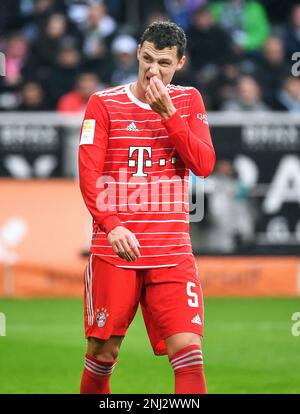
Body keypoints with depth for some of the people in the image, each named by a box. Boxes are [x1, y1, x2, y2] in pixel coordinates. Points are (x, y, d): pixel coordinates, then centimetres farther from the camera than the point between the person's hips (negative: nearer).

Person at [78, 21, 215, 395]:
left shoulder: (188, 101, 10)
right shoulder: (103, 104, 2)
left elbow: (204, 165, -2)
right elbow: (88, 173, -6)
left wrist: (168, 114, -11)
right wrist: (111, 225, -21)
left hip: (172, 252, 1)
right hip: (113, 249, -1)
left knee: (188, 352, -11)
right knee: (103, 353, 2)